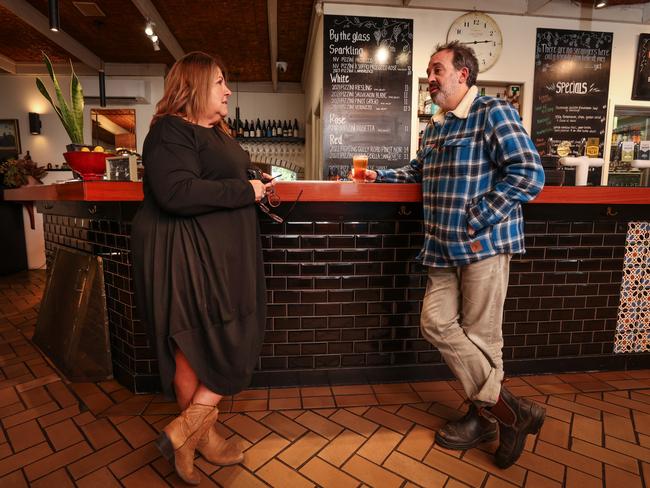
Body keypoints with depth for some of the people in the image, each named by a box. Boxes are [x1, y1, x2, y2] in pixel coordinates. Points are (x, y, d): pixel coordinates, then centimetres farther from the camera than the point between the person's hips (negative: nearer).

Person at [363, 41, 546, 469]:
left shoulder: (494, 113, -7)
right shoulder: (434, 126, 18)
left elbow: (529, 174, -16)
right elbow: (419, 170, 33)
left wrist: (476, 222, -18)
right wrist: (379, 176, 21)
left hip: (484, 243, -8)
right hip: (445, 247, 8)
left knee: (480, 334, 1)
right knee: (437, 322, 4)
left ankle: (488, 416, 24)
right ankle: (508, 408, 19)